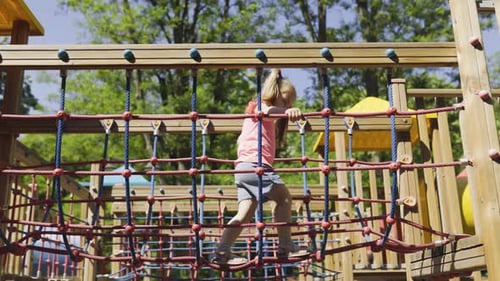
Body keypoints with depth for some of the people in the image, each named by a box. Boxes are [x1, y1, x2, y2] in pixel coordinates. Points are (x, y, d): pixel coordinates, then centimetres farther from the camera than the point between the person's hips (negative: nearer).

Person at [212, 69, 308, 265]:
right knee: (284, 198, -1)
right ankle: (286, 247, 1)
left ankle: (221, 252, -6)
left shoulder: (267, 120, 32)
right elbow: (267, 110, -24)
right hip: (254, 164, -9)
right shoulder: (258, 107, 3)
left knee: (245, 213, 0)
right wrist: (288, 111, -45)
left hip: (244, 167, 9)